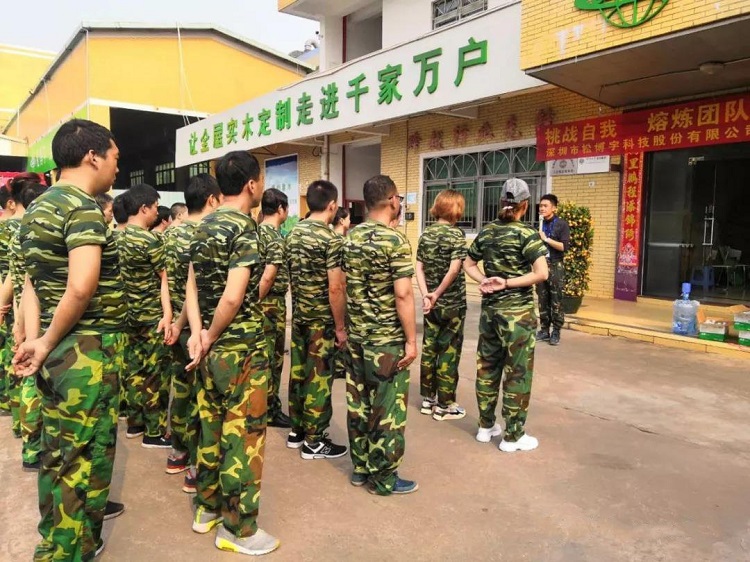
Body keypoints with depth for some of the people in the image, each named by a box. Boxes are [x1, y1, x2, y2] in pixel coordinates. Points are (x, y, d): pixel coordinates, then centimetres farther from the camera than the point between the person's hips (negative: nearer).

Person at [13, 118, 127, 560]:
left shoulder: (37, 208, 14)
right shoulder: (83, 206, -15)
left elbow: (32, 280, 14)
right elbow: (81, 288, -28)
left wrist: (36, 339, 6)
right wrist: (47, 344, -15)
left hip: (58, 350, 10)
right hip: (87, 351, -9)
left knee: (60, 455, 21)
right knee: (82, 460, 2)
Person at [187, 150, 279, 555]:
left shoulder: (204, 226, 10)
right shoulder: (245, 229, -16)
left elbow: (192, 285, 8)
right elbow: (234, 297, -25)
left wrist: (197, 333, 1)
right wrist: (211, 336, -11)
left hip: (212, 347, 9)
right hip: (242, 348, -8)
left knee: (212, 427, 18)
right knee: (243, 435, 2)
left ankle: (207, 509, 33)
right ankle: (237, 529, 15)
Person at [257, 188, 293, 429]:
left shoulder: (255, 232, 9)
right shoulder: (276, 238, -17)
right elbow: (268, 277, -24)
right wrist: (256, 303, -15)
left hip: (258, 302, 9)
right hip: (271, 304, -9)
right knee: (272, 359, 2)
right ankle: (270, 411, 13)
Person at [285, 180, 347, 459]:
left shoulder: (293, 233, 6)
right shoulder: (332, 239, -17)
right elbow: (335, 289, -20)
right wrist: (340, 327, -12)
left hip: (298, 315, 8)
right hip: (322, 320, -7)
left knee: (298, 372, 15)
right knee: (319, 378, 2)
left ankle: (296, 431, 28)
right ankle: (314, 441, 12)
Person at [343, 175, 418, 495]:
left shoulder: (350, 237, 6)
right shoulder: (395, 241, -15)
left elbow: (342, 285, 11)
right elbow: (402, 295, -20)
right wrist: (412, 340, -14)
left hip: (356, 335, 7)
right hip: (387, 339, -7)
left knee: (358, 401, 15)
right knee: (387, 408, 4)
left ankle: (360, 467, 28)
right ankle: (384, 478, 16)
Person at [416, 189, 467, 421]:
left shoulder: (426, 234, 6)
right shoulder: (456, 234, -12)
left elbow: (419, 267, 1)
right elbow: (454, 269, -23)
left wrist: (426, 295, -6)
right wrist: (437, 294, -15)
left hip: (432, 303, 6)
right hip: (453, 303, -6)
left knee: (429, 349, 13)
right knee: (448, 353, 3)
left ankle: (428, 399, 24)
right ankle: (444, 405, 12)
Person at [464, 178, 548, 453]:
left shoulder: (486, 232, 4)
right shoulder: (527, 234, -12)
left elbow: (468, 264, 12)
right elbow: (542, 273, -22)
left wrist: (483, 281, -2)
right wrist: (507, 283, -16)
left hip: (489, 308, 6)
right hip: (518, 312, -6)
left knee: (487, 367, 14)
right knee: (517, 372, 5)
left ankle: (486, 426, 26)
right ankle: (512, 436, 14)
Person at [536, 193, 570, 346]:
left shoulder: (561, 224, -3)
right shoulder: (540, 224, 12)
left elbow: (564, 247, -12)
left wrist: (546, 239, -15)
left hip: (555, 266, -5)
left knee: (556, 301, -3)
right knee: (542, 300, 6)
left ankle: (556, 332, 3)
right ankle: (544, 330, 13)